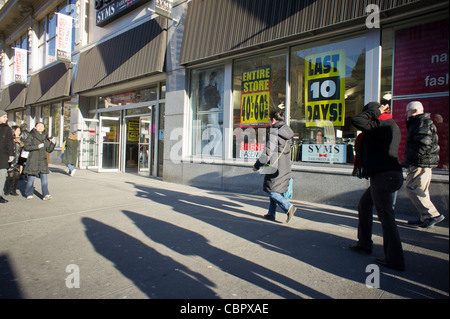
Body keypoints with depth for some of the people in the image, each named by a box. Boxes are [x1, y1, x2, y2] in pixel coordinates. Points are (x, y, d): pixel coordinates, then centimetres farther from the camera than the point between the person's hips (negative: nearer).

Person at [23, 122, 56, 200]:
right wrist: (37, 146, -16)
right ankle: (29, 194, 22)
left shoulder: (45, 137, 12)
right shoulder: (31, 136, 0)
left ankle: (45, 194, -6)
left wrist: (52, 143, -5)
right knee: (31, 177, 5)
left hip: (43, 160, 3)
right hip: (33, 160, -3)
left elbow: (49, 150, 12)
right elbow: (26, 147, -7)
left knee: (44, 178, -4)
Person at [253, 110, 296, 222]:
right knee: (275, 191, 15)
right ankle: (271, 214, 20)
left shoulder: (273, 132, -14)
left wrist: (257, 165, -8)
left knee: (271, 191, 1)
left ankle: (289, 207, -11)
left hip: (275, 167, -8)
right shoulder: (287, 133, 12)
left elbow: (267, 152, -18)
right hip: (285, 167, 9)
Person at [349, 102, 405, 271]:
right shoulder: (391, 125, 17)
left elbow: (356, 121, -18)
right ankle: (364, 244, 31)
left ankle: (394, 259, 3)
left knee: (386, 216, -5)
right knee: (364, 205, 22)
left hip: (383, 176, -11)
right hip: (391, 173, 11)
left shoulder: (381, 125, -13)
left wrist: (375, 110, -5)